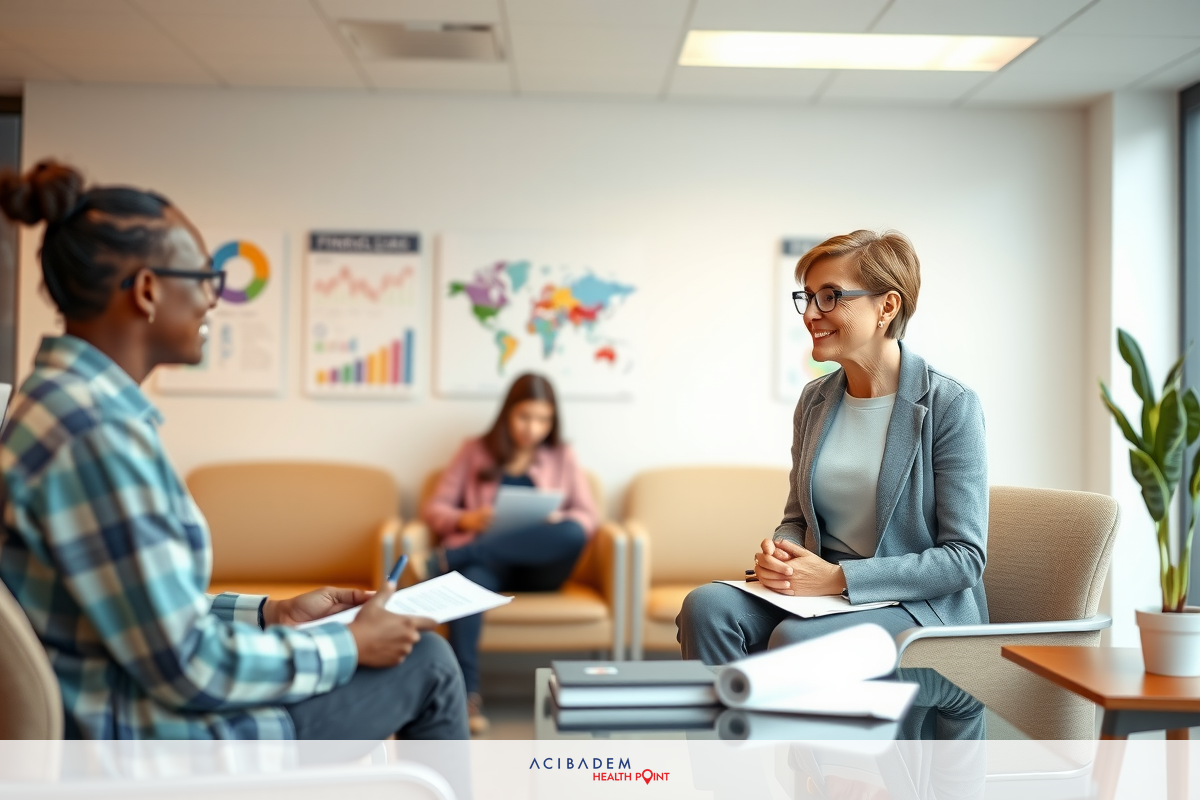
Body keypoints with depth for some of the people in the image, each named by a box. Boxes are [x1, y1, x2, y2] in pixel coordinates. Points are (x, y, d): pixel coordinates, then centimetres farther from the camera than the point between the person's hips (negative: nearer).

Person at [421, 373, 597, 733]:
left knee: (571, 534, -34)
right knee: (471, 577, -40)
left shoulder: (562, 456, 18)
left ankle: (452, 556, -33)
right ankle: (467, 693, -46)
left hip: (537, 568, 1)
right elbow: (433, 508, 9)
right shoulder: (475, 451, 15)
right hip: (485, 562, -1)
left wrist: (558, 520, -14)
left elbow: (587, 518, 10)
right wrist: (465, 519, -13)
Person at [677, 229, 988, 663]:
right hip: (822, 591, 5)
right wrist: (778, 553, -7)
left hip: (923, 606, -5)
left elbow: (965, 557, -12)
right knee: (706, 606, -23)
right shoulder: (814, 400, 9)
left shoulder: (950, 405, -10)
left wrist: (839, 577, -19)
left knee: (795, 638, -34)